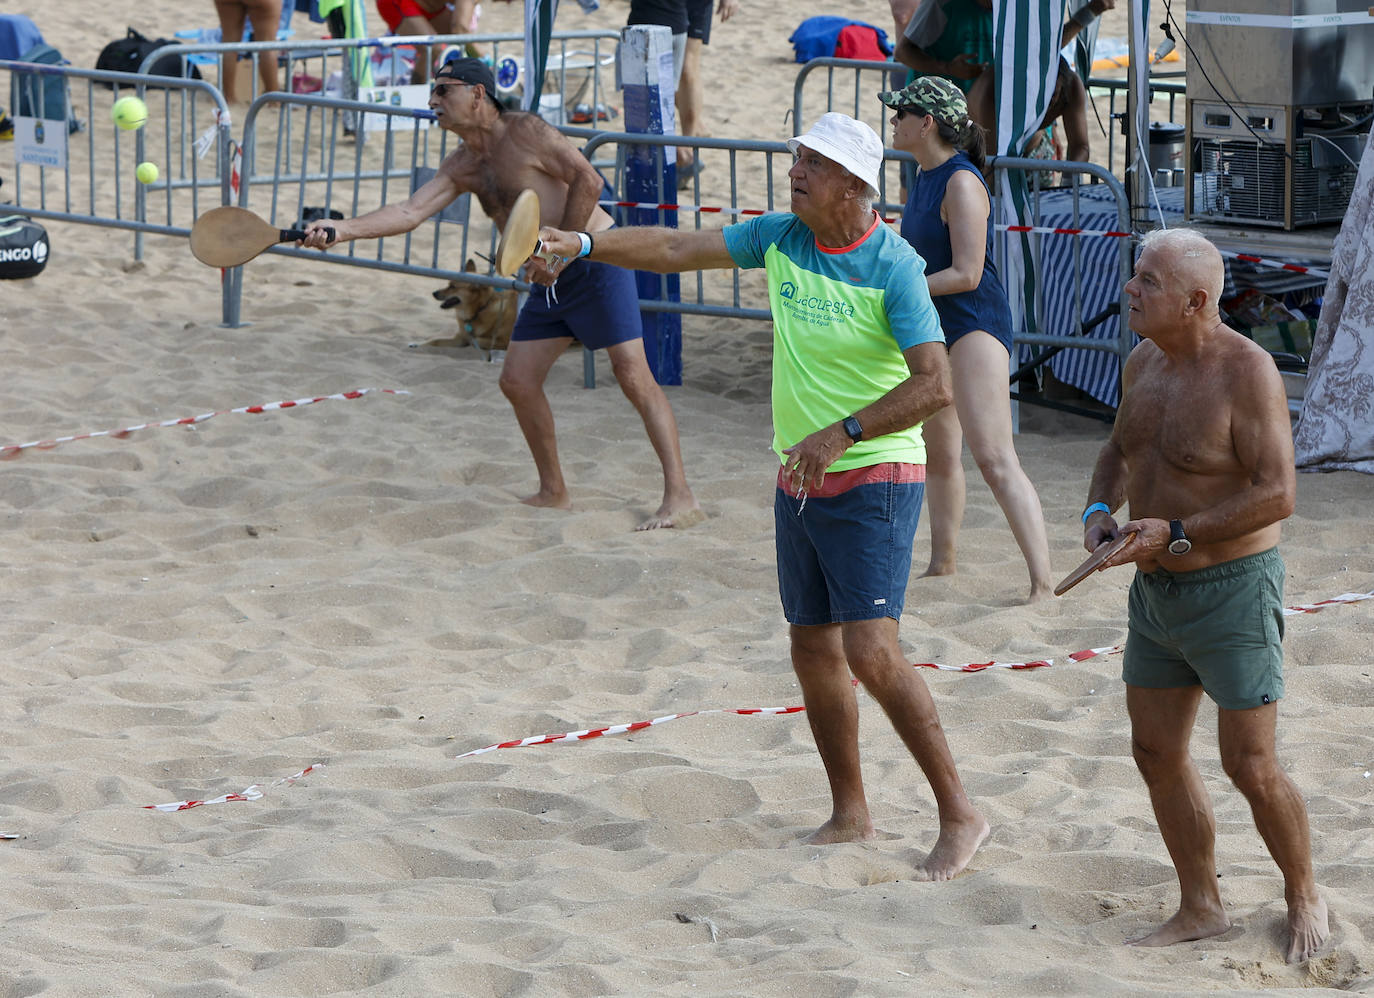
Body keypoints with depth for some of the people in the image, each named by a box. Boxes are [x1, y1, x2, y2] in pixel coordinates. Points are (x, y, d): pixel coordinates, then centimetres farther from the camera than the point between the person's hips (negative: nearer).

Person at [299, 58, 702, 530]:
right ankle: (554, 493, 19)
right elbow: (410, 211, 1)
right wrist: (339, 230, -11)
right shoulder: (462, 166, 9)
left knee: (632, 376, -13)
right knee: (517, 381, 6)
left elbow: (587, 179, -18)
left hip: (597, 261, -9)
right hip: (552, 280, 9)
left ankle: (680, 498, -16)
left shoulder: (525, 131, -13)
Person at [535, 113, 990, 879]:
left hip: (874, 480, -7)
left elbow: (935, 385, -23)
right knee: (814, 649, 11)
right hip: (801, 480, 7)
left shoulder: (893, 268, -17)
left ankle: (960, 814, -8)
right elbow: (677, 250, 6)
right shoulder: (780, 237, 3)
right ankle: (851, 813, 25)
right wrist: (583, 244, -3)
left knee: (872, 650, -16)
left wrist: (842, 434, -27)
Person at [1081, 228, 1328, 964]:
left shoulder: (1246, 372, -21)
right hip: (1159, 592, 7)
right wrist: (1098, 512, -3)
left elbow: (1277, 494, -24)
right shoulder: (1145, 364, 2)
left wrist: (1174, 534, -27)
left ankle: (1303, 900, 19)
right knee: (1155, 750, 8)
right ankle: (1201, 909, 21)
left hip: (1233, 592, -7)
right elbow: (1118, 453, 18)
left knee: (1250, 767, -3)